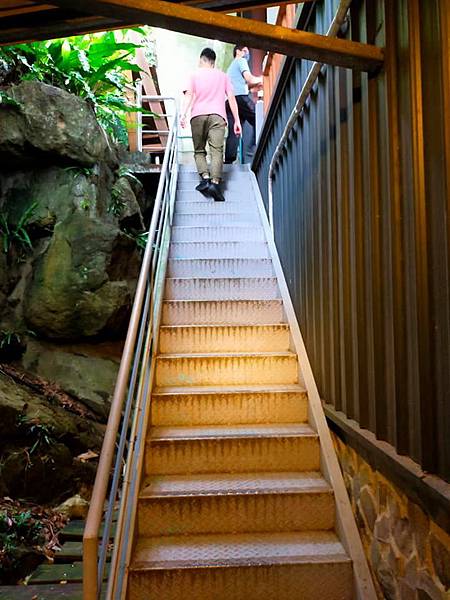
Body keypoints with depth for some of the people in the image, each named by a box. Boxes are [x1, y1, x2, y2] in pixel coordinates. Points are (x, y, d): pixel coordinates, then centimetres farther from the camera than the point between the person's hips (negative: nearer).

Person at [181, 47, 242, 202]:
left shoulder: (195, 75, 16)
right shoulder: (222, 76, 21)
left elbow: (189, 94, -1)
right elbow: (231, 98, 12)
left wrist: (183, 114, -12)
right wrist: (237, 121, 11)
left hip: (198, 115, 0)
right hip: (217, 116, 0)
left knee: (199, 150, 9)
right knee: (217, 151, -9)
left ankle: (205, 178, -13)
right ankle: (215, 182, -26)